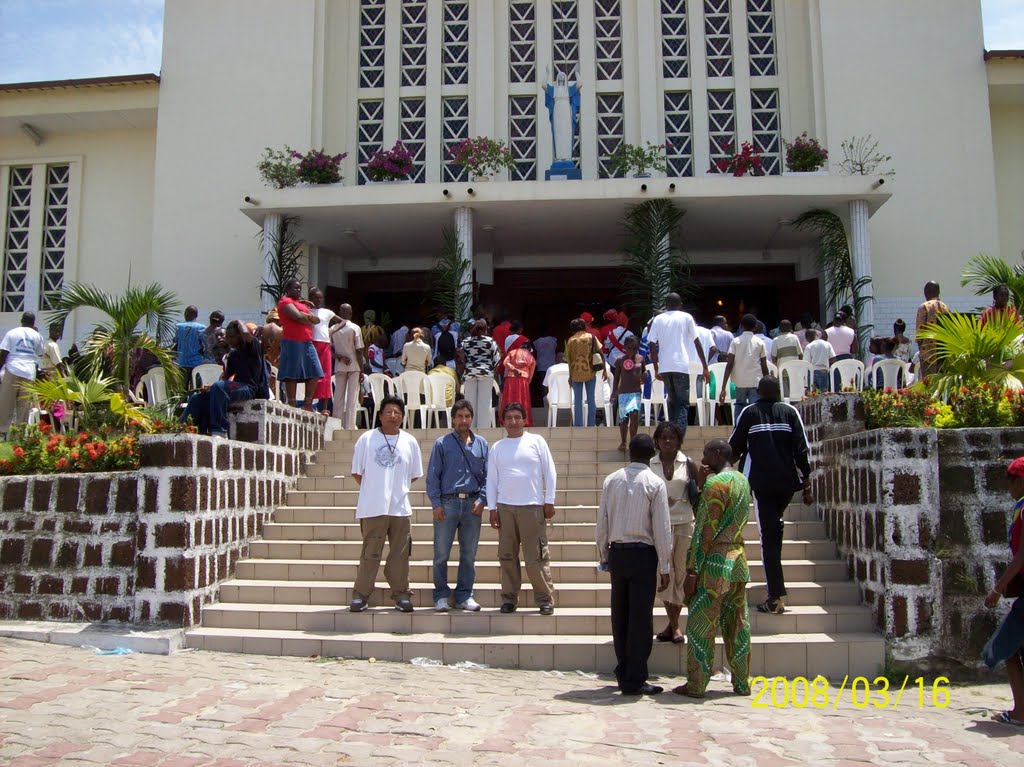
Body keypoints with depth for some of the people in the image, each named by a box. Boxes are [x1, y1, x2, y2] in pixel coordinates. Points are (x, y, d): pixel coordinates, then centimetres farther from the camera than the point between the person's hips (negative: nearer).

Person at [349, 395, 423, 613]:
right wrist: (373, 490, 5)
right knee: (370, 554, 3)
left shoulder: (410, 442, 6)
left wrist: (397, 487, 9)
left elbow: (414, 475, 14)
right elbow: (357, 473, 5)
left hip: (401, 508, 2)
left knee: (400, 554, 7)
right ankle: (360, 595, 12)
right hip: (372, 508, -2)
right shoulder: (367, 438, 0)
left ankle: (401, 594, 17)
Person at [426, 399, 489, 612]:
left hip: (472, 504, 2)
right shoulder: (442, 444, 3)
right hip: (447, 503, -2)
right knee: (441, 554, 1)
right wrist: (436, 503, -7)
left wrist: (481, 500, -2)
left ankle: (465, 595, 17)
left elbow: (487, 475, 10)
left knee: (469, 554, 7)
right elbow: (432, 475, 1)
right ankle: (441, 596, 12)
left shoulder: (481, 444, 10)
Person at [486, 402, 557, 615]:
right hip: (505, 507, 3)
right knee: (507, 556, 6)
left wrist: (549, 502, -1)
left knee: (536, 556, -5)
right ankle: (509, 599, 15)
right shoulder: (497, 448, 11)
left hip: (532, 507, -3)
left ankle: (545, 599, 3)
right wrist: (492, 509, 5)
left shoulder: (536, 441, 4)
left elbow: (549, 472, 4)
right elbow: (491, 479, 12)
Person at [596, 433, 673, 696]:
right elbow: (662, 529, -9)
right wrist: (664, 568, -3)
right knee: (641, 617, 2)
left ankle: (623, 673, 24)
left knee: (620, 614, 13)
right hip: (643, 554, -4)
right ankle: (634, 681, 6)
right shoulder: (655, 484, -9)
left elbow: (601, 523, 6)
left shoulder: (611, 480, 3)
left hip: (617, 553, 4)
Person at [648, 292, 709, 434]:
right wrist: (705, 367, 6)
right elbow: (697, 343, 3)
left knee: (672, 401, 18)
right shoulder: (686, 317, 6)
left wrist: (656, 369, 9)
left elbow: (652, 345, 3)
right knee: (683, 404, 0)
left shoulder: (658, 319, 10)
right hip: (681, 365, -3)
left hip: (664, 367, 3)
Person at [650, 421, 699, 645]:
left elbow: (698, 494, 7)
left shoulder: (687, 464, 1)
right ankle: (674, 626, 11)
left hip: (684, 524, 0)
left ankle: (672, 624, 17)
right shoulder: (650, 465, 1)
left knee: (681, 573, 5)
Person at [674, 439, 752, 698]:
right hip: (738, 559, 8)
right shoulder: (742, 480, 13)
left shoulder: (715, 483, -13)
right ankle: (742, 683, 17)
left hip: (715, 561, -8)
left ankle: (696, 685, 4)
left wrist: (692, 569, -14)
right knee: (737, 625, 12)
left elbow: (706, 531, -17)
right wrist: (702, 486, 9)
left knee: (700, 625, -1)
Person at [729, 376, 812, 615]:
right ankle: (777, 593, 21)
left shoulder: (749, 413, 2)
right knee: (776, 526, 21)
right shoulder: (790, 412, 4)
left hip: (761, 482, -2)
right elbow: (801, 450, -1)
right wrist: (807, 486, 3)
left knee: (768, 535, -2)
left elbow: (734, 448, 6)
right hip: (787, 481, 2)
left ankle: (777, 597, -6)